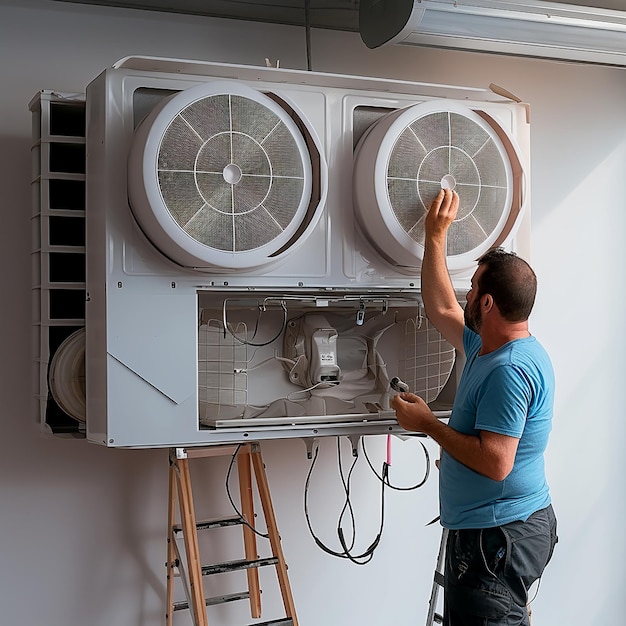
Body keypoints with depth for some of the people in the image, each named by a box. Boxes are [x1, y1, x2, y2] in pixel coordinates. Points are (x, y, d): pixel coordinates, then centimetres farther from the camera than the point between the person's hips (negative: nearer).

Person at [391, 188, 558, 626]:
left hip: (498, 536, -11)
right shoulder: (488, 348, 8)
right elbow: (441, 310, 22)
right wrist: (435, 236, 23)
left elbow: (495, 462, -29)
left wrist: (427, 424, -18)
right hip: (494, 528, 11)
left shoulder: (510, 370, -24)